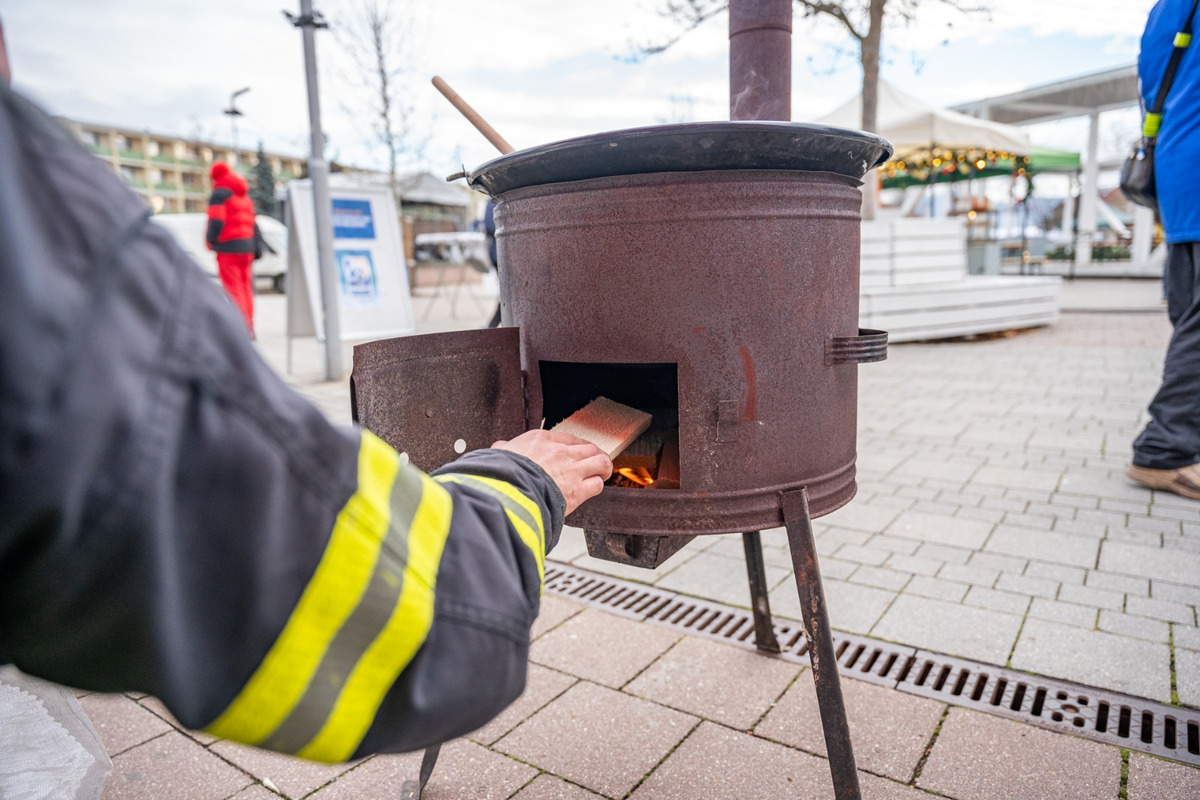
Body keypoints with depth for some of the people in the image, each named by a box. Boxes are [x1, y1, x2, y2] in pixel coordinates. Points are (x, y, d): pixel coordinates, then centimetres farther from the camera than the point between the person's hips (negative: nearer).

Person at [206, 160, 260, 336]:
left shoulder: (219, 194, -6)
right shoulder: (244, 195, 19)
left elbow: (216, 221, -17)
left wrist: (211, 241, -3)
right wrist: (257, 245, 15)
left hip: (228, 247, -7)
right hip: (247, 246, 7)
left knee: (234, 289, -7)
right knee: (245, 287, 12)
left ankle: (243, 327, -14)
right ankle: (249, 327, 14)